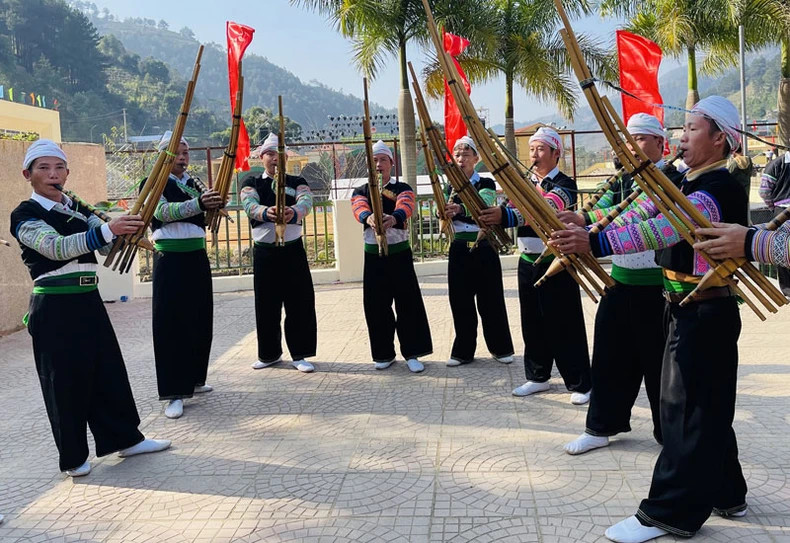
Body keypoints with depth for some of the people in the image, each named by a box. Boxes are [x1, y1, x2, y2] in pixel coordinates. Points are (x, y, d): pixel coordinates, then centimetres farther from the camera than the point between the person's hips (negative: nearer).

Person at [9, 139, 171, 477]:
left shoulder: (79, 209, 13)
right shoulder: (25, 215, -7)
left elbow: (108, 246, 7)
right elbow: (56, 247, -25)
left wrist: (127, 231, -16)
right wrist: (108, 229, -37)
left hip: (88, 300, 6)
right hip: (55, 307, -6)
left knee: (109, 369, 11)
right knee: (66, 379, 3)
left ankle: (125, 438, 24)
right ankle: (73, 456, 16)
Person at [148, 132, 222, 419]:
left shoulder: (193, 183, 15)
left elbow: (203, 218, 12)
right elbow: (164, 211, -21)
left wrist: (214, 204, -10)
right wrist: (199, 203, -35)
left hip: (197, 257, 6)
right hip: (170, 259, -6)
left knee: (200, 320, 11)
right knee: (171, 323, -6)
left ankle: (193, 379, 26)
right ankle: (174, 393, -2)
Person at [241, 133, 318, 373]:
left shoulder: (297, 182, 7)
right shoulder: (252, 184, 7)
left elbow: (306, 201, -15)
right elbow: (250, 204, -15)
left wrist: (294, 212, -40)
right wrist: (266, 212, -39)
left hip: (293, 249, 0)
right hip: (264, 252, 1)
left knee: (300, 303, -2)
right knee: (266, 305, 7)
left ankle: (299, 354, 9)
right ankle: (269, 354, 22)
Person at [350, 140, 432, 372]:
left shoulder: (403, 188, 2)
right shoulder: (361, 191, 7)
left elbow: (406, 205, -22)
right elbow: (359, 207, -17)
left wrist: (394, 217, -47)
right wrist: (368, 217, -43)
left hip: (400, 253, -2)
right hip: (373, 255, 2)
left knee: (408, 303, -3)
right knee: (377, 306, 4)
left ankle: (412, 353, 7)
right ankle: (384, 353, 18)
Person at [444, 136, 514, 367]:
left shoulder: (486, 184, -3)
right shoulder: (451, 188, 10)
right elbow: (446, 219, 2)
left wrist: (460, 209, -45)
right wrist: (445, 216, -23)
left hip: (483, 248, -3)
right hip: (459, 250, 3)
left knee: (491, 300, 4)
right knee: (461, 301, 5)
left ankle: (501, 348, 18)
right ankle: (463, 351, 16)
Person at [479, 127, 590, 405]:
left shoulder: (565, 184, -10)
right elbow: (511, 208, 1)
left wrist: (505, 216, -42)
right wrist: (491, 216, -23)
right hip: (527, 261, 6)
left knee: (565, 325, -3)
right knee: (533, 322, 12)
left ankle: (580, 384, 7)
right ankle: (537, 377, 26)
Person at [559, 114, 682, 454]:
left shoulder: (673, 178, -7)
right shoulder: (623, 179, 13)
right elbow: (602, 211, 3)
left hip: (656, 285, -6)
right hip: (621, 278, 6)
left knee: (658, 359, 4)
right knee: (610, 353, 10)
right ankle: (601, 427, 23)